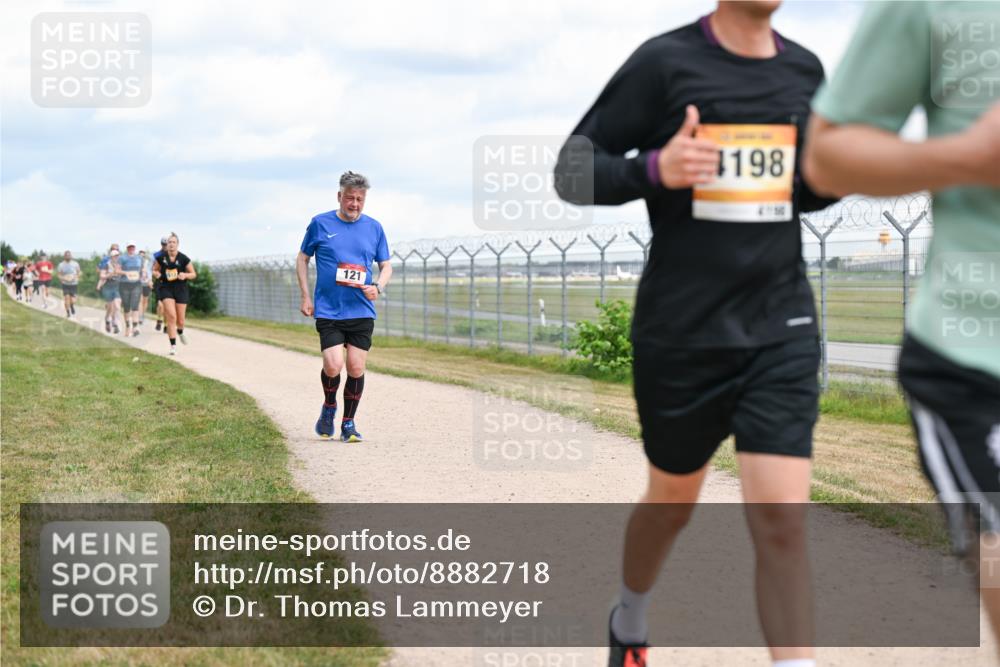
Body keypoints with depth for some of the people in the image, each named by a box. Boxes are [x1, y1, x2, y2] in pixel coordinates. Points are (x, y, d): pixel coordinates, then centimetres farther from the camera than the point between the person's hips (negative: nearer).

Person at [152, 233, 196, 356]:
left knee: (180, 321, 6)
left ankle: (180, 332, 45)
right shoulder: (161, 257, -2)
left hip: (180, 290, 0)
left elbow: (194, 274, 1)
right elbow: (154, 270, 14)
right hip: (166, 289, 0)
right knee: (171, 316, -16)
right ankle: (173, 346, -9)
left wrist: (185, 275, -19)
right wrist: (156, 274, -9)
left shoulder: (184, 259, -6)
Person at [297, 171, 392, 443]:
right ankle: (329, 407, 17)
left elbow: (386, 266, 13)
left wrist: (378, 287, -8)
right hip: (328, 311, -2)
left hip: (362, 312, 2)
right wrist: (306, 296, 3)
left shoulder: (374, 228, 7)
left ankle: (348, 423, 17)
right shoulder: (320, 224, 2)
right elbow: (302, 259, 11)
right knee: (333, 366, -14)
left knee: (356, 369, 0)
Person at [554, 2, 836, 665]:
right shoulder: (666, 61, -8)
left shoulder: (805, 71, 7)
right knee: (673, 500, 16)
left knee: (783, 516, -9)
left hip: (782, 331, 3)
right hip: (680, 335, -2)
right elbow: (572, 169, -6)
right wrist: (654, 169, -25)